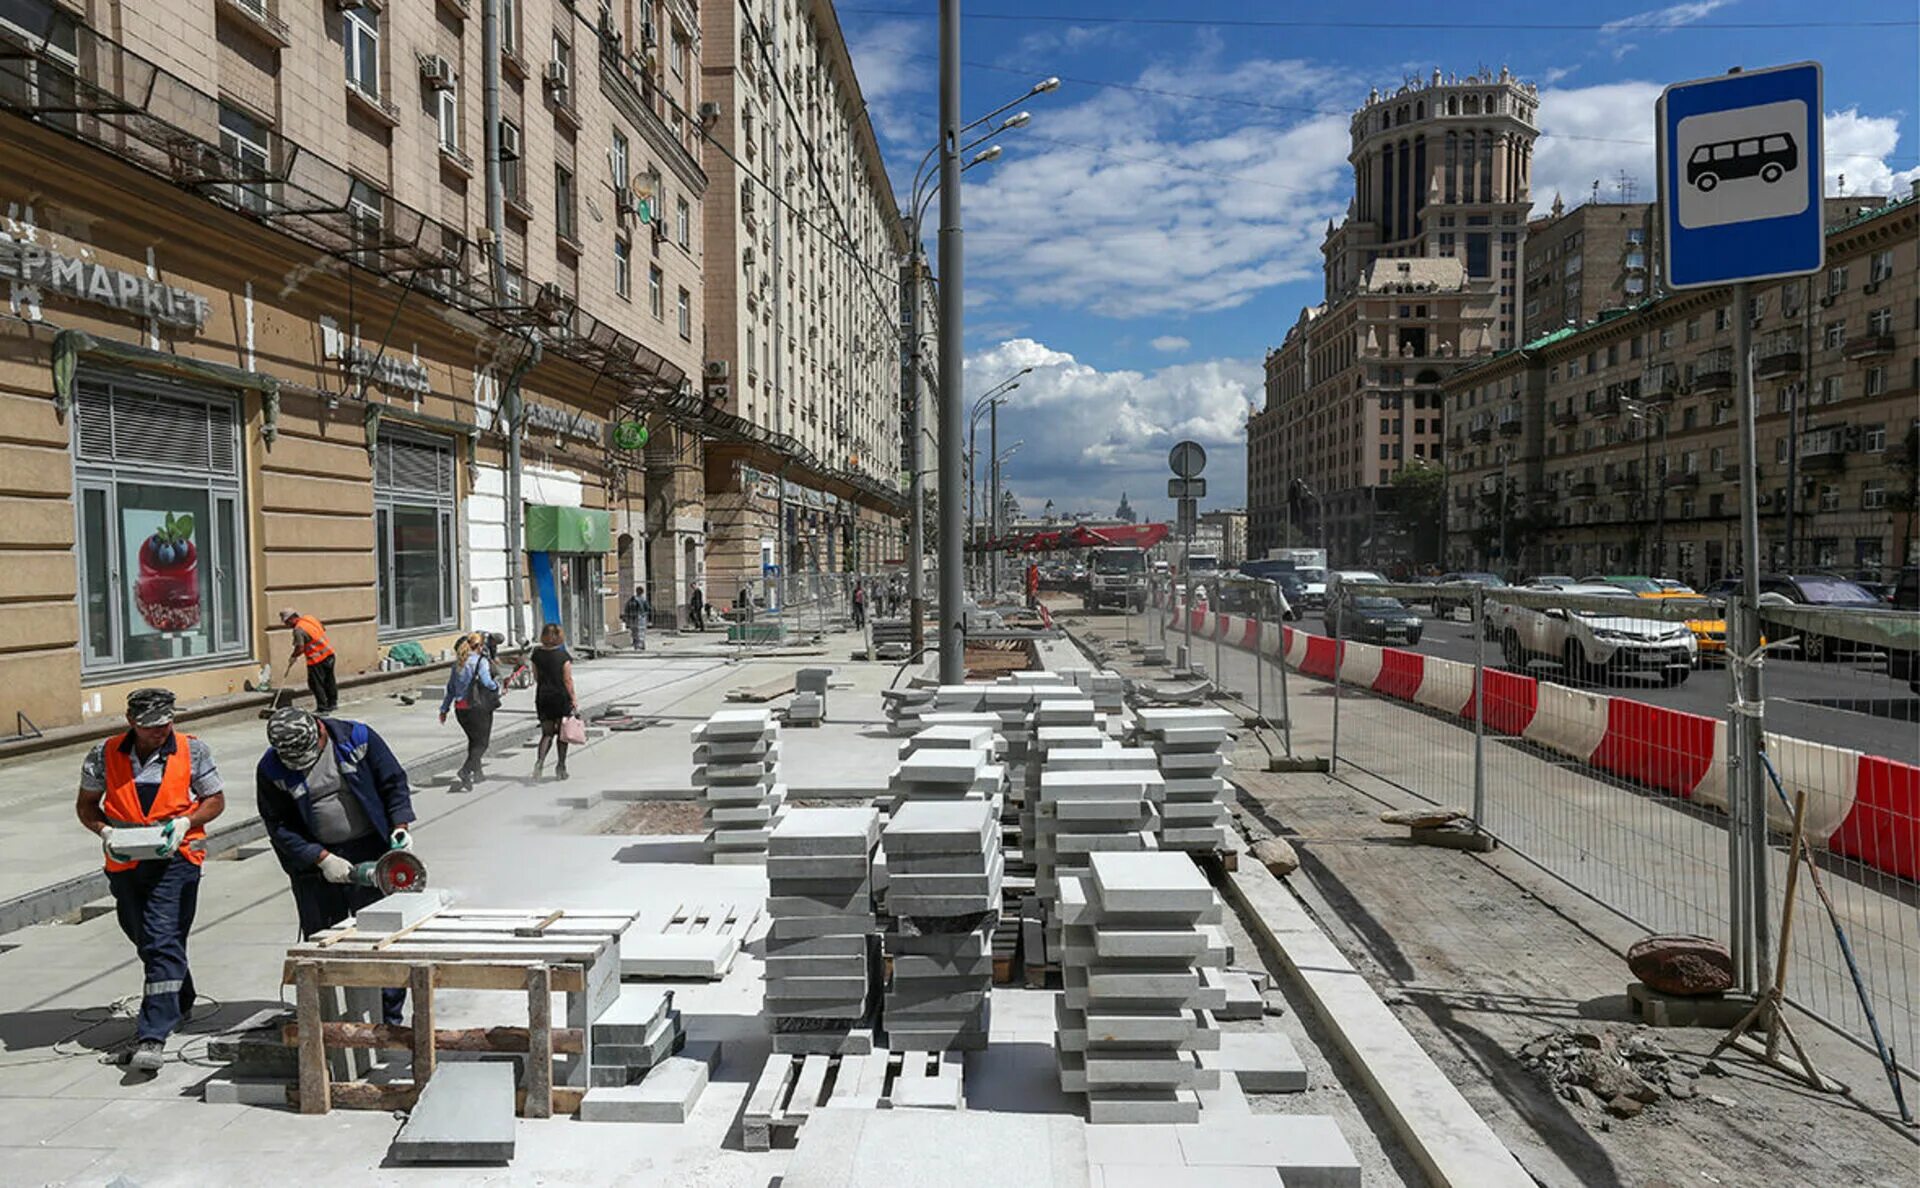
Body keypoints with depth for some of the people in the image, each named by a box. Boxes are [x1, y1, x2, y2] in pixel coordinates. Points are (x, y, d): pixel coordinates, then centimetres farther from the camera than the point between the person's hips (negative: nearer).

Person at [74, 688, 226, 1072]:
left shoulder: (193, 751, -1)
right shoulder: (104, 755, 3)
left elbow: (215, 799, 7)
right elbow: (86, 805, 12)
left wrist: (185, 822, -11)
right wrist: (105, 832, -8)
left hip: (175, 859, -4)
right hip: (124, 864, 4)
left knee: (163, 943, -13)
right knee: (145, 941, 18)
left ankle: (153, 1035, -15)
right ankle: (181, 1003, 42)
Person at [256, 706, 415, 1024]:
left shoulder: (358, 739, -8)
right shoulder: (271, 770, -7)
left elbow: (394, 782, 1)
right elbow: (279, 826, -5)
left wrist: (400, 825, -11)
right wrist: (322, 858, -13)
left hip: (371, 852, -1)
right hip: (314, 864, 1)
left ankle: (390, 1019, 13)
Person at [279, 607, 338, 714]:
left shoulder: (299, 630, -17)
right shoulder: (310, 618, 7)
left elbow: (300, 648, -19)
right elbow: (323, 630, 16)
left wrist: (292, 657, -2)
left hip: (317, 658, -9)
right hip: (329, 652, 9)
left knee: (316, 683, 2)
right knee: (329, 680, 19)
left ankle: (322, 708, 5)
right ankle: (333, 703, 30)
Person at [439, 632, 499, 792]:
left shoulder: (458, 663, 12)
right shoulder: (481, 661, -9)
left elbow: (450, 687, 15)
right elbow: (487, 682, -21)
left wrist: (444, 708, 20)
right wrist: (497, 685, 1)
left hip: (460, 708, 7)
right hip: (477, 707, -7)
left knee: (474, 740, 22)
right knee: (481, 743, 0)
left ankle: (477, 772, 30)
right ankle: (463, 775, -14)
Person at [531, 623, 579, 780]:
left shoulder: (537, 654, 1)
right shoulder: (563, 656, -11)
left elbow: (536, 678, 8)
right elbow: (568, 680, -11)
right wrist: (573, 699, -4)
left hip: (542, 697, 3)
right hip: (561, 697, -3)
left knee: (547, 733, 11)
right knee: (562, 733, 10)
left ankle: (540, 761, -11)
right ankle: (561, 767, 14)